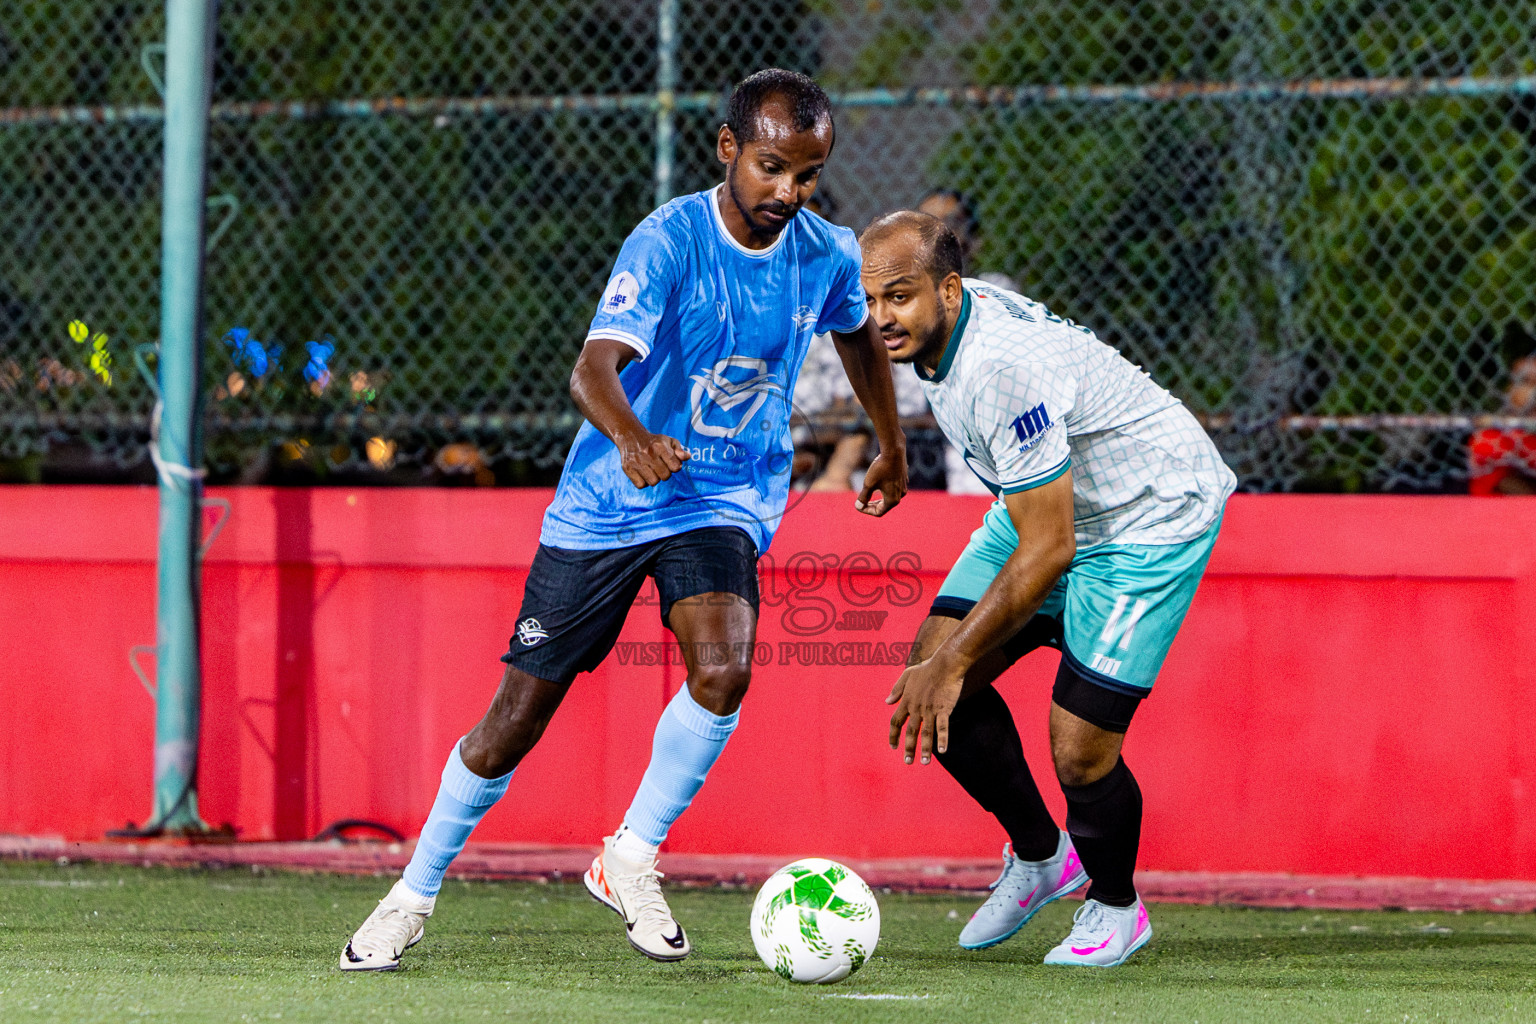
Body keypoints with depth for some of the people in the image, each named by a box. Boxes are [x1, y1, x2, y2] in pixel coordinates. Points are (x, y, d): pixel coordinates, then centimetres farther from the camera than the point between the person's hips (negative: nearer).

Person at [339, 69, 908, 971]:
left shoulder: (829, 256, -4)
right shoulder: (668, 243, -19)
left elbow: (859, 333, 21)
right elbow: (594, 367, -33)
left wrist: (893, 446, 33)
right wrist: (633, 438, -54)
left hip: (725, 501, 2)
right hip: (604, 504, -2)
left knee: (723, 670, -27)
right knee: (519, 715, 1)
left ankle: (630, 861, -7)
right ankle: (415, 897, 20)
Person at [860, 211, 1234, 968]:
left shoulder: (1006, 370, -36)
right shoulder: (936, 327, -8)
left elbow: (1048, 550, -31)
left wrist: (952, 664, -25)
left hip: (1154, 515, -9)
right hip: (1051, 502, 9)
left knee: (1079, 750, -14)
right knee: (932, 669, -5)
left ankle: (1115, 905, 16)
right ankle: (1037, 855, 17)